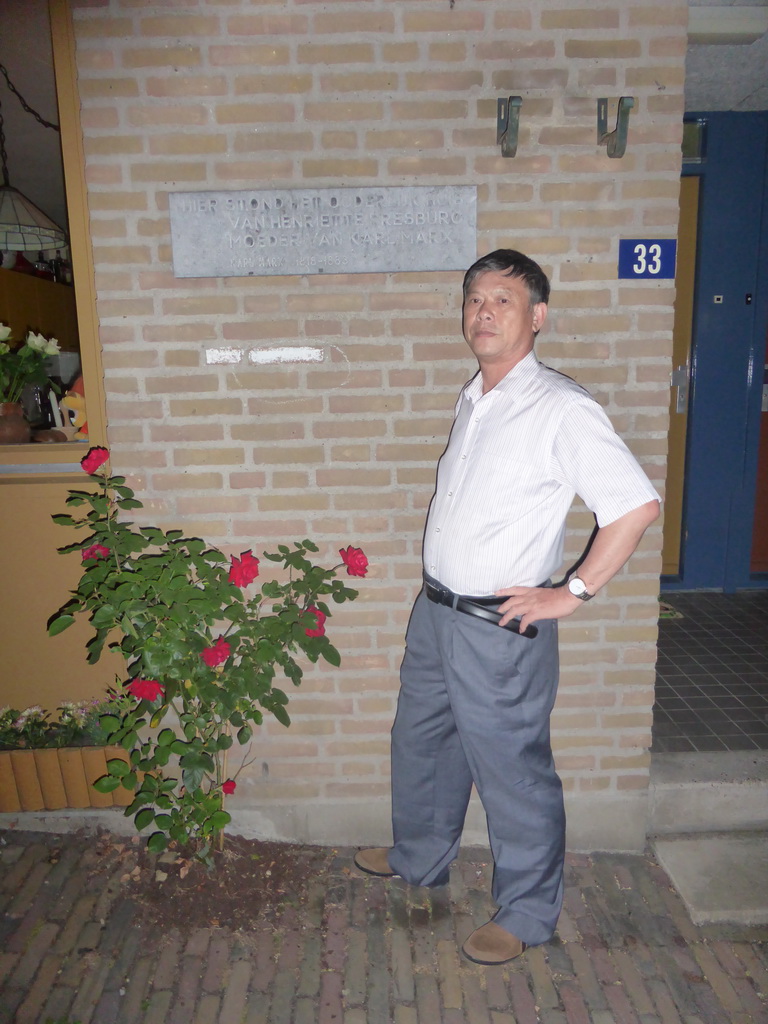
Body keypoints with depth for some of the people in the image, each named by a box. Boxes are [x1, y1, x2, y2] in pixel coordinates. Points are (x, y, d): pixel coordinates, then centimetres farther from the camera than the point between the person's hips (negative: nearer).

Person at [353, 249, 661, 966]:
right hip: (436, 610, 9)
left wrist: (574, 593, -16)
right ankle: (418, 860, 48)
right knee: (420, 741, 23)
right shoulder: (471, 402, 8)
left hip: (499, 628, -8)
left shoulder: (561, 409, -17)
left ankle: (526, 913, 32)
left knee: (512, 770, 8)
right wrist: (440, 592, 15)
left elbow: (637, 505, -20)